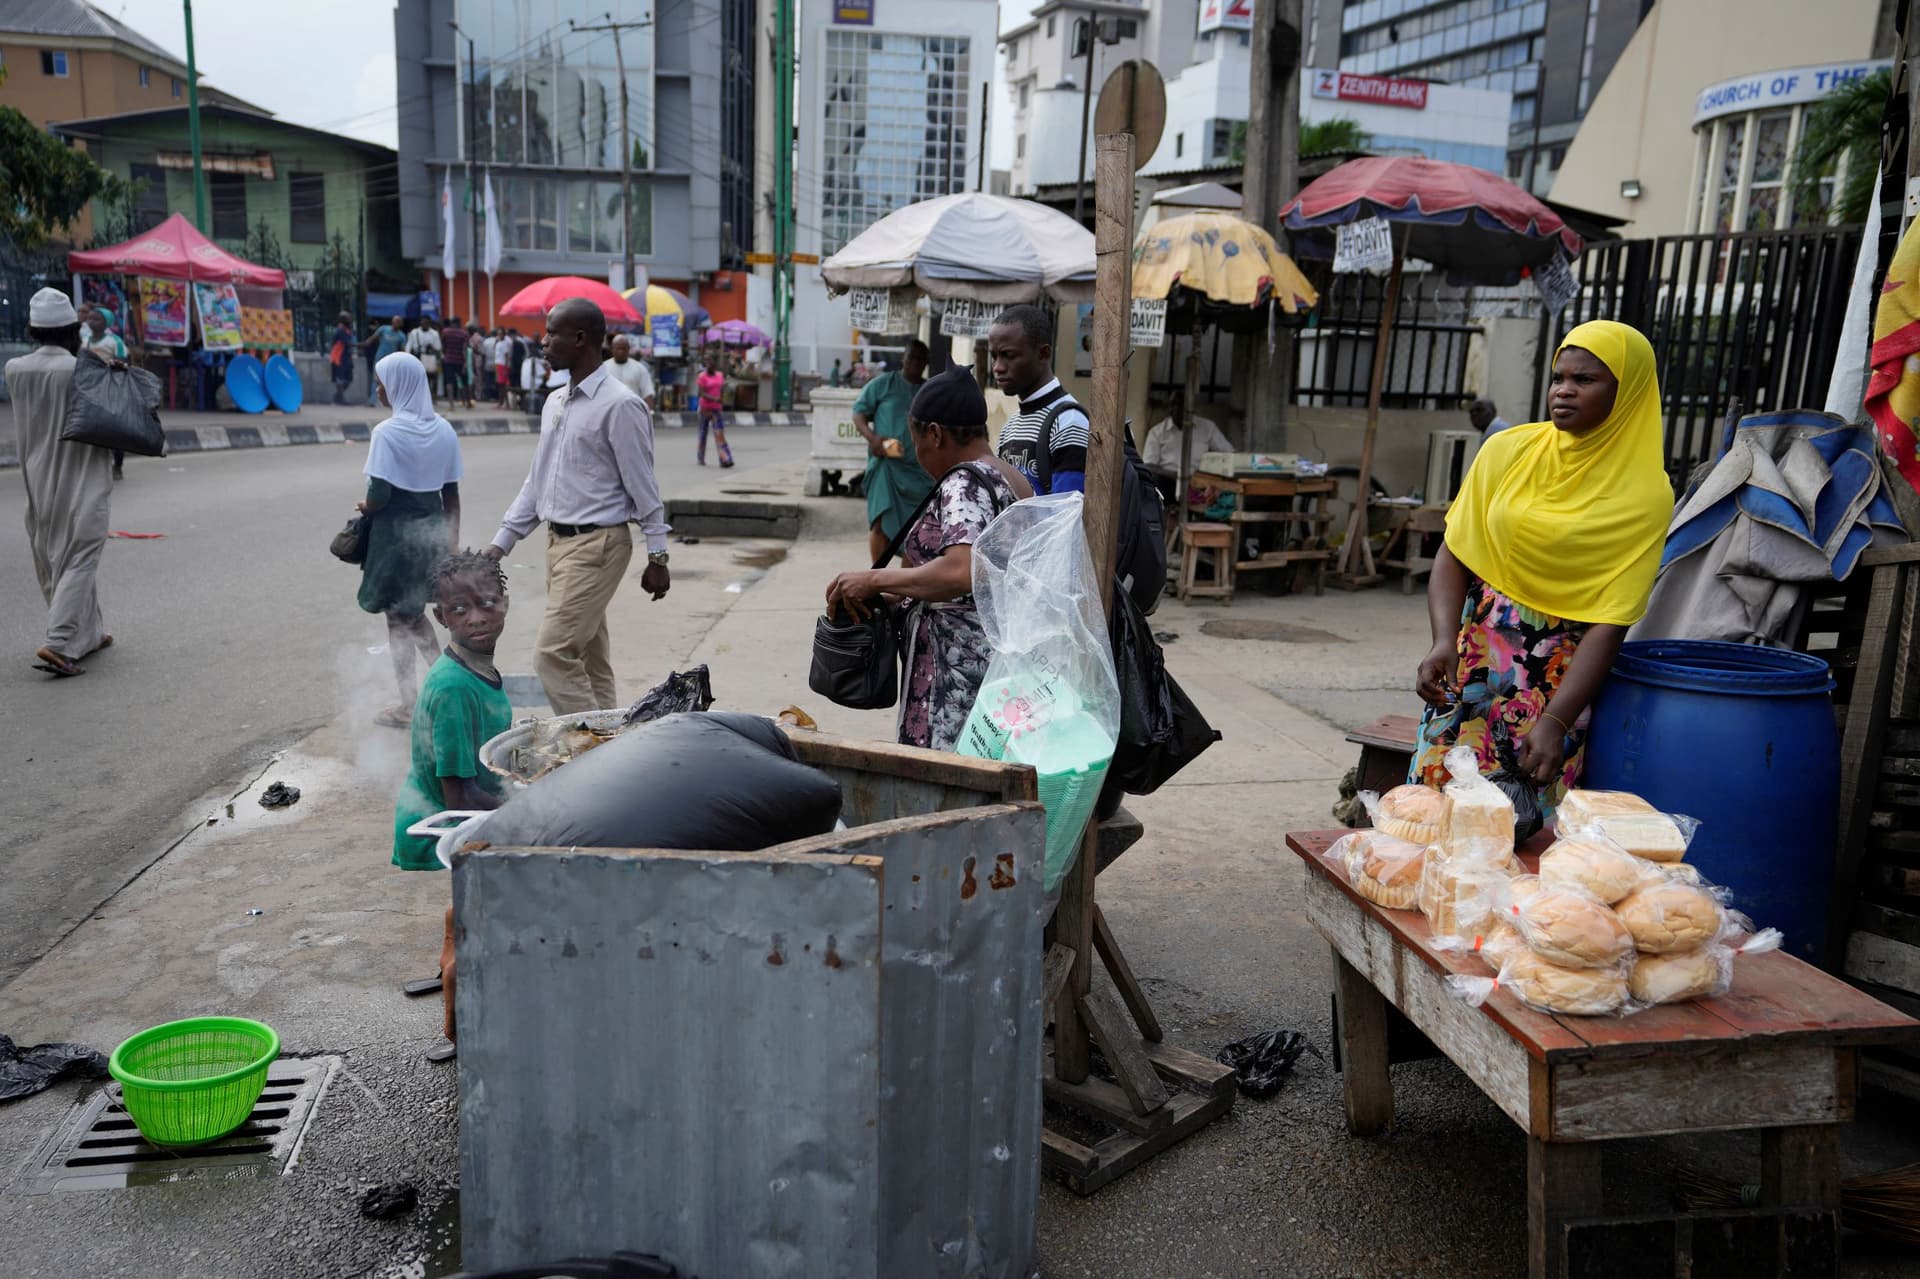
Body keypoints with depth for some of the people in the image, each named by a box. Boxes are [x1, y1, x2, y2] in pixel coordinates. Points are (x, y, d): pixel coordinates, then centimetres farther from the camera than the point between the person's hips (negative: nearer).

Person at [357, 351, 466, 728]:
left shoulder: (387, 433, -16)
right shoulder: (443, 430, 2)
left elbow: (380, 494, -19)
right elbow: (451, 493, 5)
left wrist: (365, 509, 3)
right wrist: (452, 541, 12)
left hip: (396, 532, -6)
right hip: (431, 529, 6)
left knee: (399, 619, 7)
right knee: (414, 612, 23)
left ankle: (408, 707, 14)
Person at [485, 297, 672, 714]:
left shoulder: (619, 405, -12)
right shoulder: (555, 404, 13)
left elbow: (643, 486, -10)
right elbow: (536, 481, 18)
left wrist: (657, 557, -8)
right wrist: (500, 544, 15)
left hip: (596, 545, -8)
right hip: (558, 541, 8)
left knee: (552, 655, -13)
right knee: (588, 660, 12)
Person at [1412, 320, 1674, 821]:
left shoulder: (1644, 495, -5)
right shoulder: (1507, 451, 3)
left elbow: (1610, 623, -11)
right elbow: (1453, 555, 1)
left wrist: (1556, 721, -20)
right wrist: (1444, 642, -16)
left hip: (1558, 677, -2)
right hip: (1474, 656, 2)